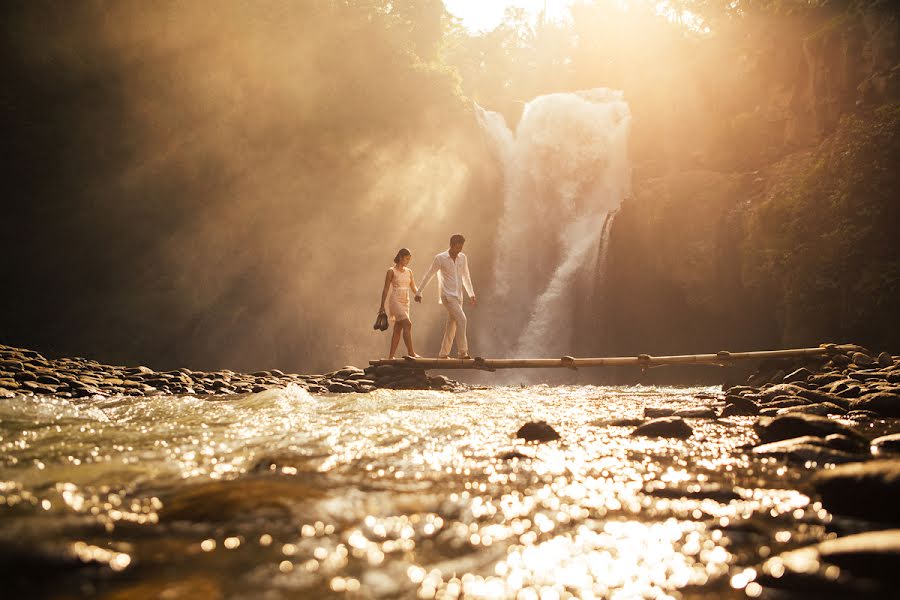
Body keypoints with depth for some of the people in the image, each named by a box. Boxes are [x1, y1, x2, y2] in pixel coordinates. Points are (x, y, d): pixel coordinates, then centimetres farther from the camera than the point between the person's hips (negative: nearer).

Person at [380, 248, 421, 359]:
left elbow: (413, 288, 12)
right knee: (407, 324, -20)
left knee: (398, 329, 5)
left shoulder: (409, 271, 13)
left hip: (405, 302, 6)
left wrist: (418, 293, -10)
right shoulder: (391, 271, -4)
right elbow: (386, 289, -3)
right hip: (395, 301, -6)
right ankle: (411, 352, -24)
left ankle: (391, 356, 8)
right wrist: (382, 306, -5)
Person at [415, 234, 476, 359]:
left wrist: (471, 294, 15)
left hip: (458, 296, 6)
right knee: (461, 319, -20)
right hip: (447, 295, -6)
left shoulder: (463, 258, 8)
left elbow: (466, 277, 19)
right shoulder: (440, 258, -7)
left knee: (452, 324, 6)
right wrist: (419, 292, 5)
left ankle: (443, 353, 14)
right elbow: (428, 276, 1)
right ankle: (462, 352, -19)